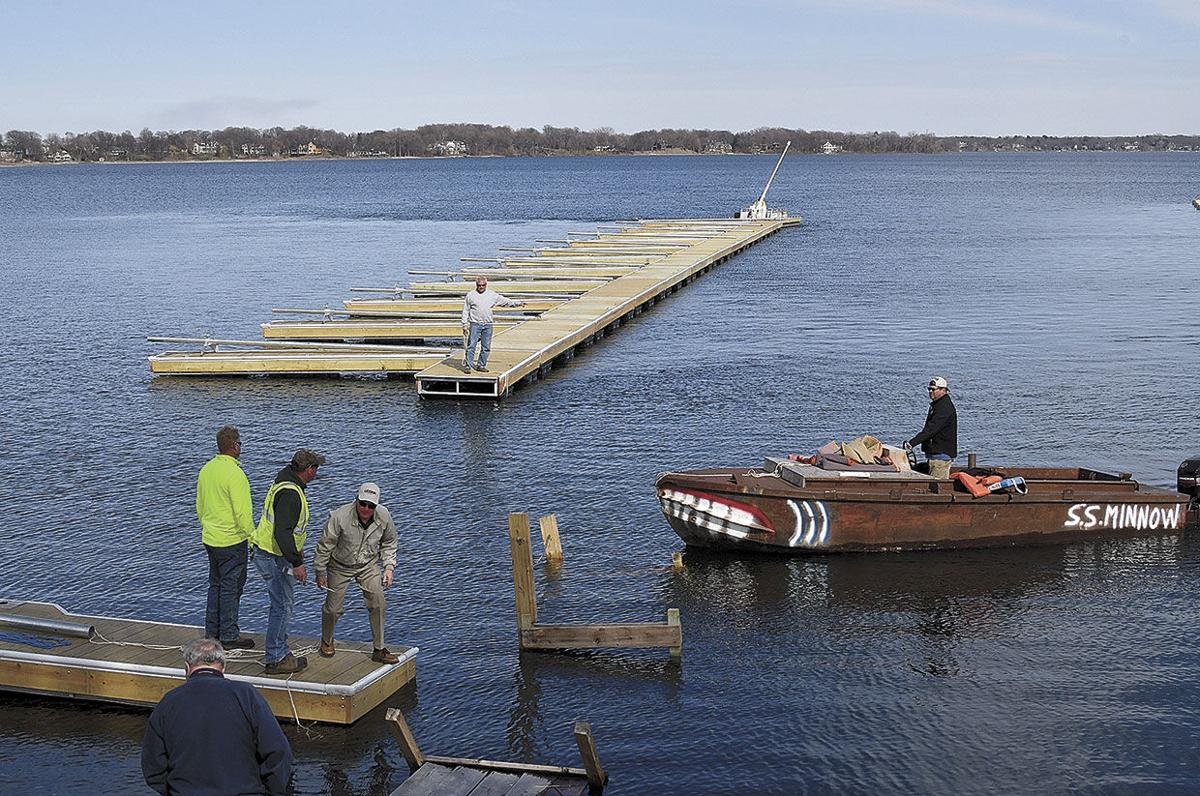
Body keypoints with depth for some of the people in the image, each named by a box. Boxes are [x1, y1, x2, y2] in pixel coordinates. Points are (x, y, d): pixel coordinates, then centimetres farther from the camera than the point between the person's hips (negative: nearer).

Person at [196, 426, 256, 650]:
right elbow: (242, 512, -22)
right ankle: (229, 637, 7)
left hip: (210, 539, 8)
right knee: (231, 588, 1)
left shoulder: (206, 469, 5)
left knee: (216, 585, 18)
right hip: (231, 541, -8)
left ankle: (212, 631, 26)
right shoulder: (234, 473, -21)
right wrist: (253, 538, -12)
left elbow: (200, 506, 16)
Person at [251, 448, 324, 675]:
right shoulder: (290, 494, -25)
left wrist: (296, 549, 32)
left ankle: (279, 651, 28)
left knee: (285, 601, 19)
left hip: (268, 552, 11)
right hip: (273, 558, -11)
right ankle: (276, 659, 4)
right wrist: (296, 563, -27)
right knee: (282, 606, -4)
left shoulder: (285, 484, 9)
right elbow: (282, 532, -30)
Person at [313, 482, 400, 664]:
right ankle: (326, 641, 33)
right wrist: (320, 572, -8)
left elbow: (389, 543, 4)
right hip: (340, 567, -2)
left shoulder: (384, 517, -18)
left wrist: (388, 567, -3)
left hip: (368, 565, 2)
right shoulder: (339, 517, -30)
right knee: (333, 608, 3)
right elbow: (325, 545, -16)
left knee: (378, 604, -8)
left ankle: (379, 650, 5)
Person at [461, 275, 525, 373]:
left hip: (488, 325, 3)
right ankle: (467, 365, -4)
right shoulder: (471, 295, 4)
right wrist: (465, 325, 1)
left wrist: (518, 303, 6)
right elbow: (465, 311, 5)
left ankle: (481, 366, 15)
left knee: (486, 347, 5)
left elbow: (505, 301, 13)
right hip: (475, 324, -3)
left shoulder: (492, 295, 10)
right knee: (471, 346, -7)